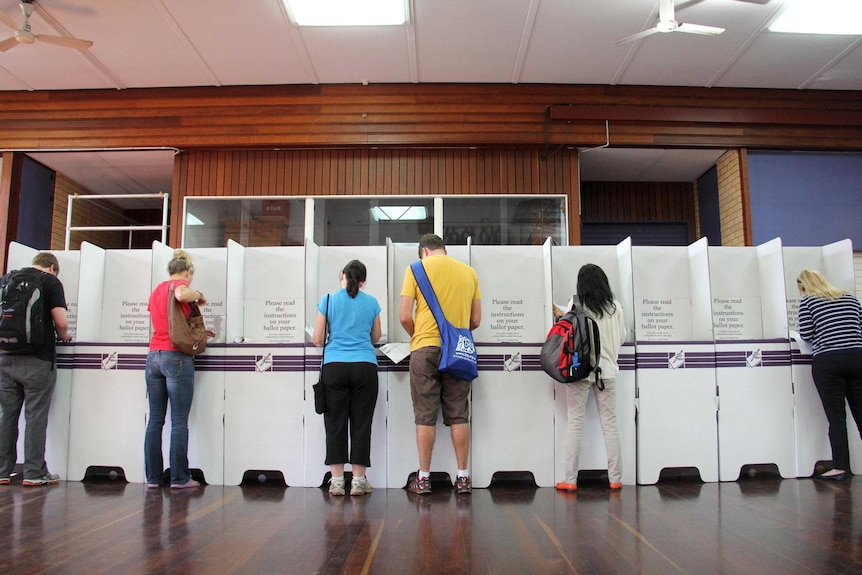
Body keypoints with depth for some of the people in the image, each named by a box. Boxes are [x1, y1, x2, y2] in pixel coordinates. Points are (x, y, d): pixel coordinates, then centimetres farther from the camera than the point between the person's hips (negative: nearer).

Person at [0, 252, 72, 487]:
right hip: (37, 360, -5)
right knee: (36, 417, 1)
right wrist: (62, 336, 8)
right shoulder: (51, 282, -3)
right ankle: (34, 473, 5)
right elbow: (61, 321, -12)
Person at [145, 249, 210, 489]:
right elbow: (181, 295, -28)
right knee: (179, 421, -2)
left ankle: (152, 477, 12)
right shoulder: (179, 285, -3)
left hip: (153, 356, 7)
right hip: (176, 357, -7)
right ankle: (179, 478, 1)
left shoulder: (156, 290, 20)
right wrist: (198, 294, -8)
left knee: (155, 420, 9)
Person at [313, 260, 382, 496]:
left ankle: (337, 480, 7)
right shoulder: (371, 302, 7)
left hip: (334, 367, -1)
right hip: (365, 367, 1)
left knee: (335, 423, 5)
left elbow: (318, 340, 4)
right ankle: (358, 480, 8)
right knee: (361, 423, 5)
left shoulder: (328, 300, 3)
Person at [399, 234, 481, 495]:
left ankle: (423, 478, 9)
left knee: (425, 415, 3)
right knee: (459, 415, 8)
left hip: (426, 349, -2)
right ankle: (463, 477, 12)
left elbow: (405, 316, -5)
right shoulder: (469, 271, 10)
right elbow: (476, 320, 10)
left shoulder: (416, 268, 1)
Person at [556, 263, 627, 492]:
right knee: (609, 424, 10)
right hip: (607, 370, 2)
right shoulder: (615, 308, 1)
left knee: (575, 423, 3)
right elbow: (622, 337, 10)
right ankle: (615, 479, 14)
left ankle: (570, 480, 6)